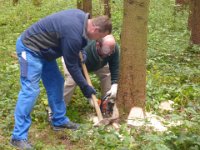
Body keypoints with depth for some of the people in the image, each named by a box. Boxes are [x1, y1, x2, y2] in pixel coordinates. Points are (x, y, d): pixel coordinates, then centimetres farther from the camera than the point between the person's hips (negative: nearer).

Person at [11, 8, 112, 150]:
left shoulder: (82, 17, -2)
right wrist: (85, 87, -6)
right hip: (29, 48, -10)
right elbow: (71, 65, -18)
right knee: (30, 90, -15)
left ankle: (59, 120, 24)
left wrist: (78, 52, 7)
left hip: (41, 48, 10)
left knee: (56, 82, 11)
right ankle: (19, 137, -12)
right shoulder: (73, 35, -30)